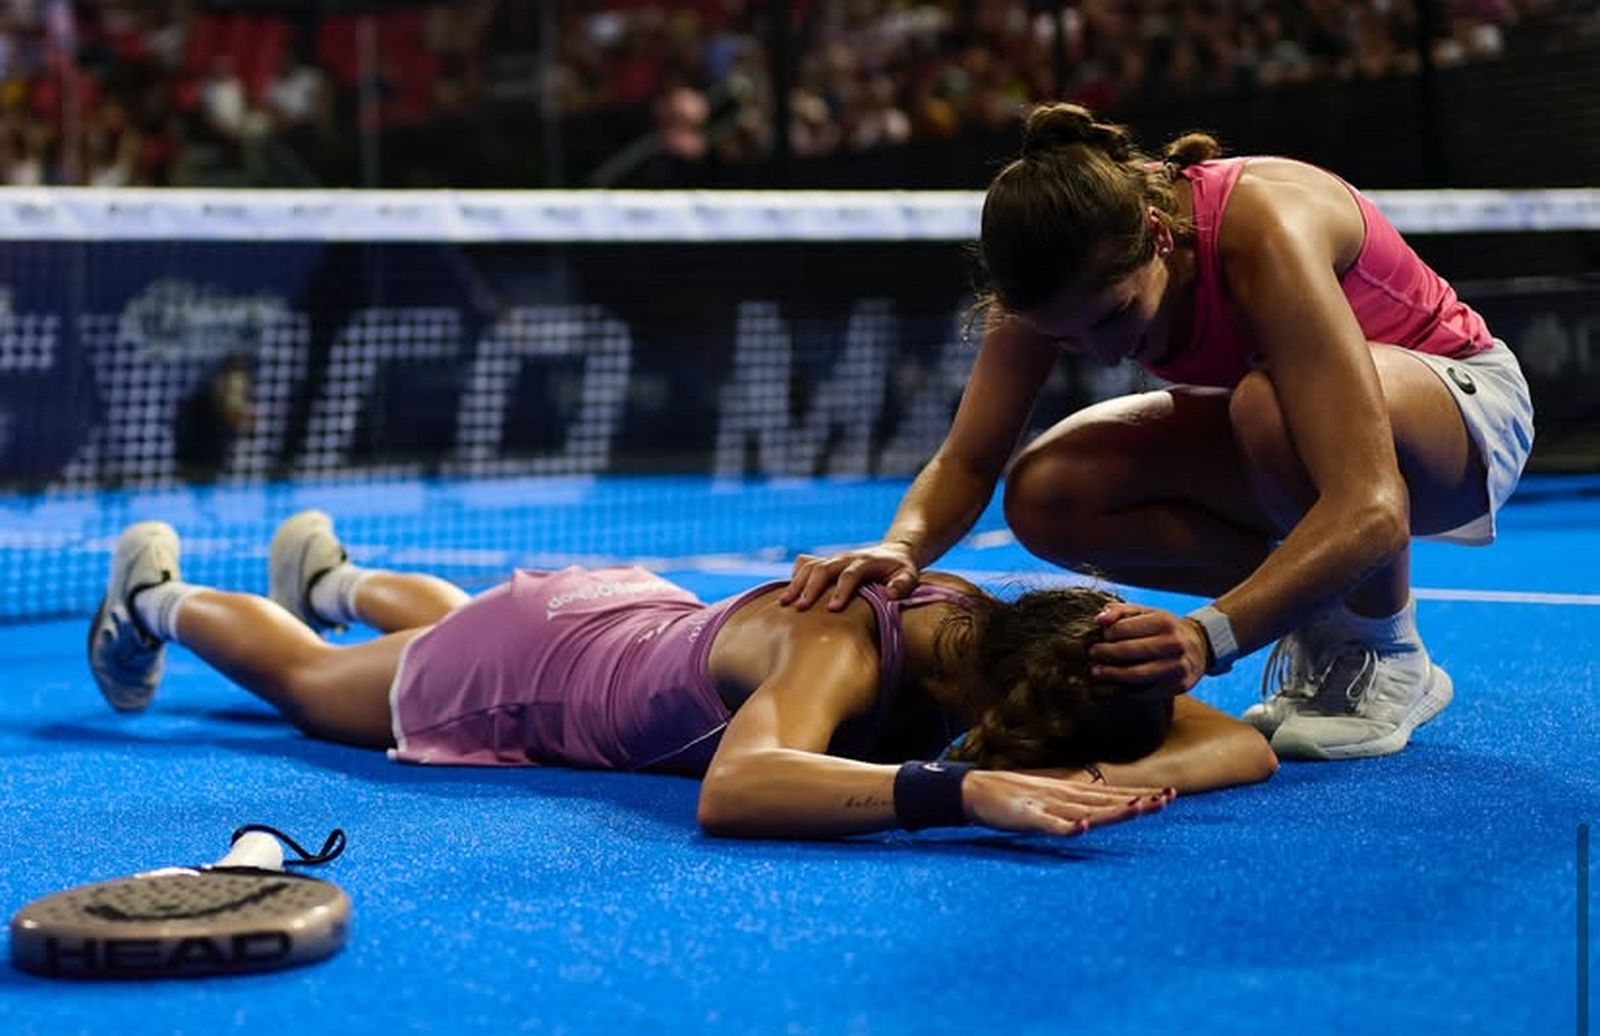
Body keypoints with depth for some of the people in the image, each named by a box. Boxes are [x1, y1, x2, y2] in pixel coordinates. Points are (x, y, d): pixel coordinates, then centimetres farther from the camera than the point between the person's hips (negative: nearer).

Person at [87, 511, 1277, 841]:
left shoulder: (1002, 630, -29)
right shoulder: (840, 647, -46)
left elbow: (1244, 744, -29)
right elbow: (734, 790, -67)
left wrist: (1127, 775, -51)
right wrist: (968, 789, -75)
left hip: (647, 613, 6)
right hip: (527, 662, -5)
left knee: (453, 621, 41)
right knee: (309, 682, 28)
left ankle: (331, 575, 70)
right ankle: (163, 595, 56)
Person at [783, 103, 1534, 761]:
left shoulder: (1260, 231, -38)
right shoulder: (1057, 269, -21)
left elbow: (1370, 509, -44)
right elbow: (967, 462, -14)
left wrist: (1212, 636, -56)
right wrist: (902, 548, -37)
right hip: (1276, 433, 6)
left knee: (1271, 405, -40)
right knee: (1045, 497, -19)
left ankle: (1388, 665, -14)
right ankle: (1320, 626, -2)